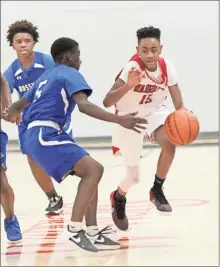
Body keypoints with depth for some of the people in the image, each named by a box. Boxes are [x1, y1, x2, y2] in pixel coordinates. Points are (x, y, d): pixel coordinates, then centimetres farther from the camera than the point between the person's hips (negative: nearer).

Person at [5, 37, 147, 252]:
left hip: (38, 135, 10)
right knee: (94, 169, -18)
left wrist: (11, 114, 61)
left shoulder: (45, 77, 26)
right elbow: (84, 105, -20)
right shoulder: (69, 73, -1)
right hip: (45, 134, -10)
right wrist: (119, 120, -28)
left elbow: (19, 105, 37)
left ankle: (92, 233, 4)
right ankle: (75, 229, -21)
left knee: (90, 172, 11)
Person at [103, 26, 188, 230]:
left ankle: (157, 190, -8)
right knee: (133, 177, 4)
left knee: (169, 142, -31)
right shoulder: (132, 67, -32)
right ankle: (118, 198, 42)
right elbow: (107, 102, -37)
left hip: (154, 112, 3)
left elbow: (178, 104, -13)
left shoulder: (167, 67, -19)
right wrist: (128, 86, -53)